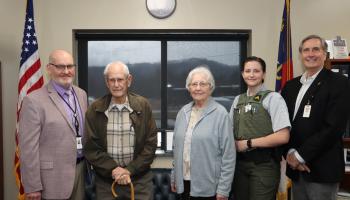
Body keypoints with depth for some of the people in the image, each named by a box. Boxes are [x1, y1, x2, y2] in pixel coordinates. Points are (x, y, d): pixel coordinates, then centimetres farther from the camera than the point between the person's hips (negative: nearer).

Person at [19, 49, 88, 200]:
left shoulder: (81, 94, 7)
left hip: (81, 169, 6)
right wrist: (32, 187, -13)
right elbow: (28, 148, -14)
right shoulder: (34, 100, -13)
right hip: (53, 176, -5)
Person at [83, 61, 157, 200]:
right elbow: (90, 147, -2)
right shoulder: (95, 109, -2)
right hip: (106, 179, 0)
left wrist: (130, 170, -10)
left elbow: (151, 144, -3)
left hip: (140, 179, 0)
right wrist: (113, 169, -12)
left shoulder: (143, 106, -2)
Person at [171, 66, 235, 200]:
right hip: (184, 183, 5)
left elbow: (228, 155, -11)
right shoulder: (183, 112, 5)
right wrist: (174, 177, 12)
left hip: (209, 187, -4)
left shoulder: (220, 114, -11)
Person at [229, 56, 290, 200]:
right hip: (239, 163, 5)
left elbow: (283, 137, -16)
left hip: (264, 165, -5)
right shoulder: (237, 100, 9)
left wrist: (248, 143, -13)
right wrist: (235, 144, -8)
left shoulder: (273, 98, -8)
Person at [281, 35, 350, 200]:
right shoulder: (290, 85, 11)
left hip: (322, 168, -5)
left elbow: (334, 127, -15)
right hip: (296, 167, 5)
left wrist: (301, 155, -14)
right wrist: (290, 153, -7)